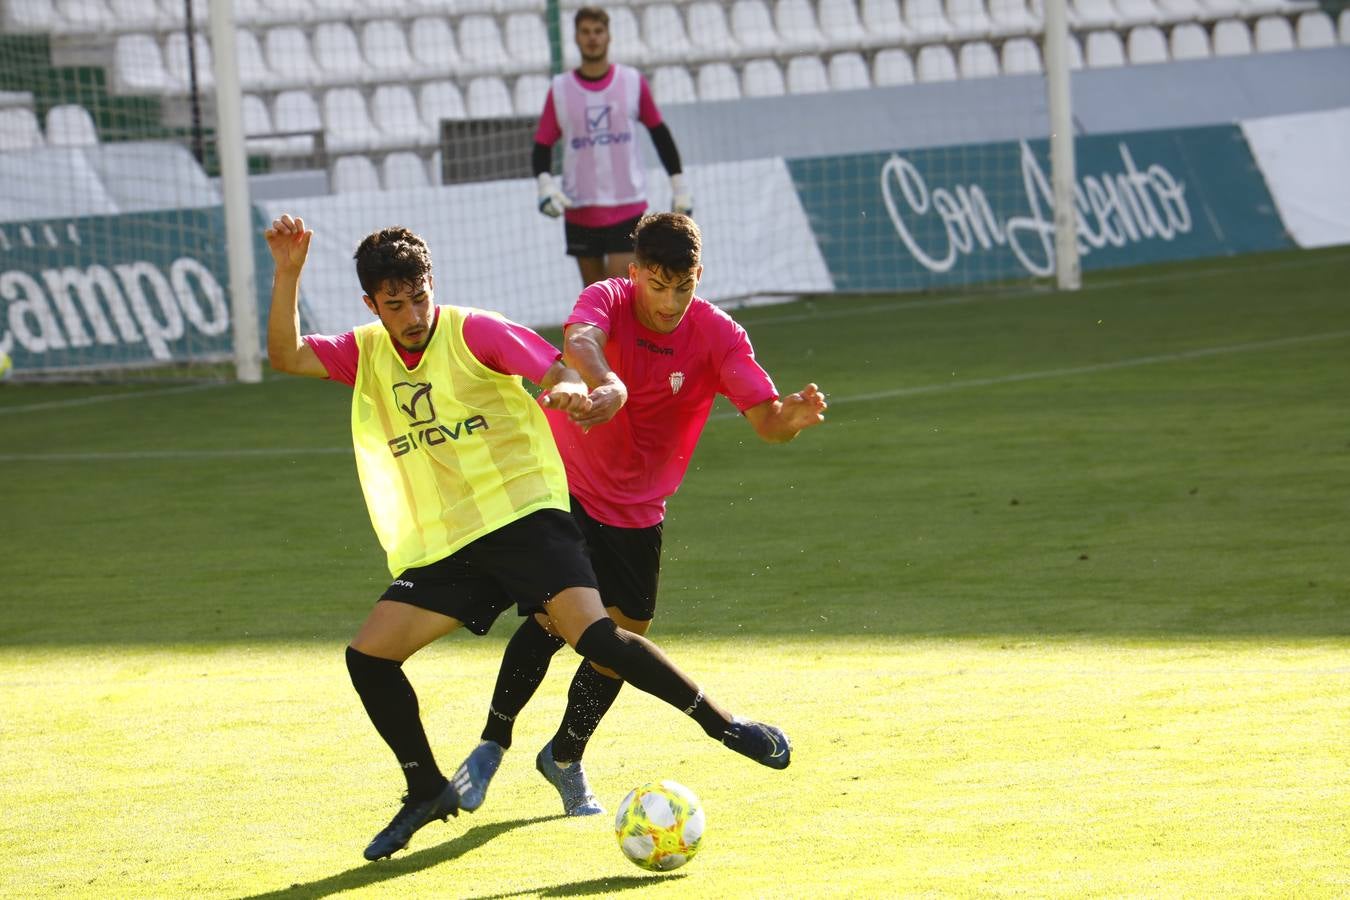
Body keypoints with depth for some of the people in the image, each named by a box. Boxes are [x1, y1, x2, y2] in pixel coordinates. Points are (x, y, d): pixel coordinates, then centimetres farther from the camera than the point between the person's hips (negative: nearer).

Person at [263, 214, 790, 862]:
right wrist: (287, 274, -13)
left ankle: (724, 724, -13)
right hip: (443, 547, 5)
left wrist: (569, 391, -34)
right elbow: (285, 357, -1)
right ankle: (427, 791, 10)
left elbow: (560, 375, -9)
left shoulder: (472, 331, -4)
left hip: (522, 517, -5)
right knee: (367, 656, -7)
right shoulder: (366, 353, 10)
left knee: (593, 634, -24)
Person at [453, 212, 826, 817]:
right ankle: (492, 744, -3)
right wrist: (608, 385, -65)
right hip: (566, 488, -3)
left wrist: (794, 415, -47)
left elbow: (765, 420, -23)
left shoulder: (718, 337, -14)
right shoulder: (608, 300, -19)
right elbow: (579, 342, -42)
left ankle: (565, 757, 29)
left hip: (637, 513, 3)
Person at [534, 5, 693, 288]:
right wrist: (545, 184, -14)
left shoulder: (633, 81, 1)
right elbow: (542, 144, 4)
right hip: (579, 210, 2)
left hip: (626, 207, -2)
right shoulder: (560, 89, 2)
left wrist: (678, 183, 10)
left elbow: (659, 132, 11)